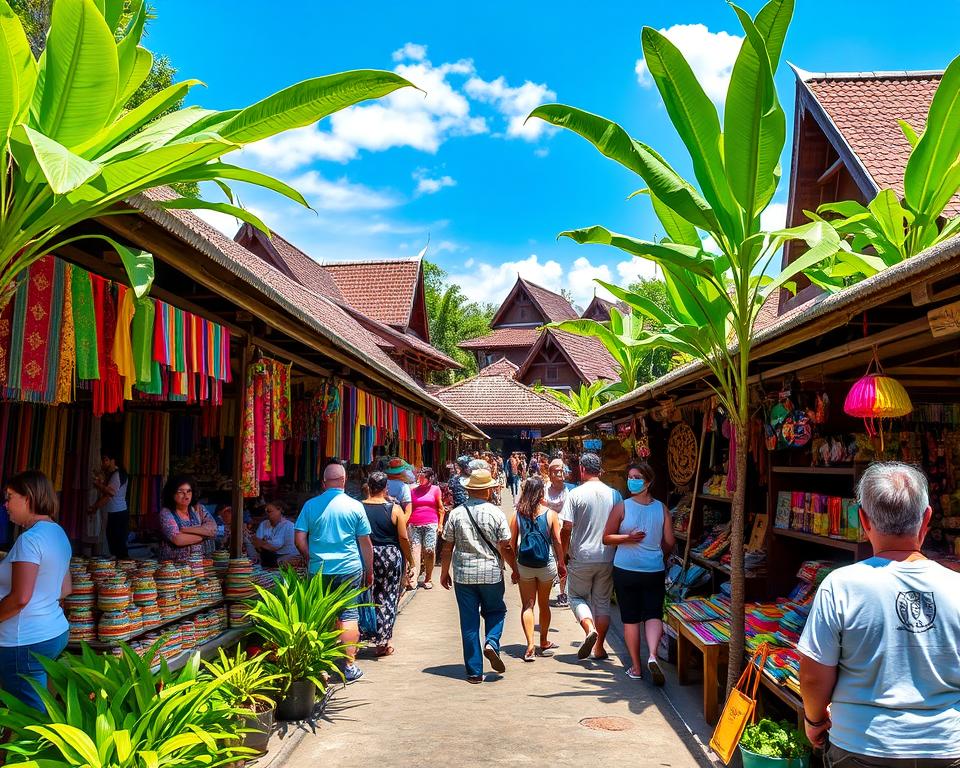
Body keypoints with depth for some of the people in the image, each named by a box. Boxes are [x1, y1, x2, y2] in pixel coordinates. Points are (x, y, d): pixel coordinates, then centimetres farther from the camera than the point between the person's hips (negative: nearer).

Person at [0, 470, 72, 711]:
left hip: (26, 642, -9)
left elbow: (20, 597, -22)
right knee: (41, 709, 15)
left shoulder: (30, 539, -17)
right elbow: (65, 589, 16)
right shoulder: (59, 533, 10)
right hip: (57, 632, 9)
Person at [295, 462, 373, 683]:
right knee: (349, 615, 5)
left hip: (319, 571, 1)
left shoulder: (311, 505, 0)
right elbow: (365, 543, 2)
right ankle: (350, 666, 6)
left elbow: (299, 539, -1)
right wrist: (369, 571, 12)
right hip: (350, 569, -1)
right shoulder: (355, 506, -2)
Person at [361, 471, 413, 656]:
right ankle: (382, 642, 9)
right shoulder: (394, 509, -7)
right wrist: (409, 558, 7)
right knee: (387, 599, 7)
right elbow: (404, 538, -6)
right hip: (390, 556, -2)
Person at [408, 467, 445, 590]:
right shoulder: (413, 490, 12)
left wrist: (440, 524, 3)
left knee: (429, 551, -3)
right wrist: (407, 524, 5)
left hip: (430, 524, -1)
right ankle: (414, 577, -17)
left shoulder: (435, 489, 7)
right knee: (414, 550, -10)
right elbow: (409, 508, 15)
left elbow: (441, 508, 8)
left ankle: (428, 579, 7)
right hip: (414, 525, 1)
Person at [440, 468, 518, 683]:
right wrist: (515, 569, 10)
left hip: (463, 574, 1)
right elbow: (505, 548, -5)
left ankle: (474, 671, 10)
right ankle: (491, 643, -5)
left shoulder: (456, 513, -1)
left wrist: (444, 573, 13)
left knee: (469, 622, 8)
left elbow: (448, 547, 1)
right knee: (496, 611, 22)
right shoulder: (496, 513, -6)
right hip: (491, 573, -1)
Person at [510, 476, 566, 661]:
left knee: (528, 605, 6)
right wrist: (561, 563, 8)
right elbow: (557, 541, -4)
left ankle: (530, 646, -5)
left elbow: (512, 542, -2)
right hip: (546, 564, 0)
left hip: (524, 565, 0)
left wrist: (514, 567, 10)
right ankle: (544, 643, 29)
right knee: (544, 604, 16)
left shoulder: (518, 515, -6)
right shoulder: (551, 514, -8)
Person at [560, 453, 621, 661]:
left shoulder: (575, 494, -10)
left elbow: (566, 528, -11)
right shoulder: (614, 495, 1)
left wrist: (564, 553, 2)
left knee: (577, 596, 14)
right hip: (607, 558, 3)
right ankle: (599, 648, 17)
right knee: (602, 601, 13)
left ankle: (589, 629, -11)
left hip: (581, 557, -3)